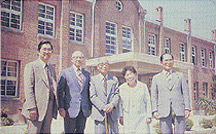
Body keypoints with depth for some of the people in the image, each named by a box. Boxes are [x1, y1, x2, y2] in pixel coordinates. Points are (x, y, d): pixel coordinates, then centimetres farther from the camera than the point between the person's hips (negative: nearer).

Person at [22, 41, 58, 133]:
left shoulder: (51, 68, 19)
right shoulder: (31, 66, -2)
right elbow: (28, 88, -10)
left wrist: (56, 106, 12)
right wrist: (31, 107, -17)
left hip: (50, 108, 6)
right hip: (37, 108, -6)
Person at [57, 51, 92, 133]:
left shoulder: (87, 74, 14)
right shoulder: (65, 72, 2)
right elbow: (59, 92, -1)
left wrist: (90, 107, 11)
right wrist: (61, 107, -8)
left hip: (84, 110, 4)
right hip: (70, 109, -3)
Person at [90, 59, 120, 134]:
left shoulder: (114, 79, 15)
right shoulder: (93, 79, 7)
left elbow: (117, 94, 6)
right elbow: (93, 97, -2)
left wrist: (112, 104, -14)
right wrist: (103, 106, -15)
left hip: (113, 113, 2)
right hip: (99, 113, -2)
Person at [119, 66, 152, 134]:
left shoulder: (143, 86, 3)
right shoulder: (121, 88, 4)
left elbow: (147, 102, 6)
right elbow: (120, 103, 10)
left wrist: (149, 116, 2)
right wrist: (121, 116, 6)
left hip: (142, 118, 0)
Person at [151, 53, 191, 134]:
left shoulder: (180, 75, 17)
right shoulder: (156, 78, 15)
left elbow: (185, 93, 11)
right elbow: (153, 96, 10)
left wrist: (187, 108, 0)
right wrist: (154, 110, -2)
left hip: (179, 110, 0)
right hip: (164, 111, 0)